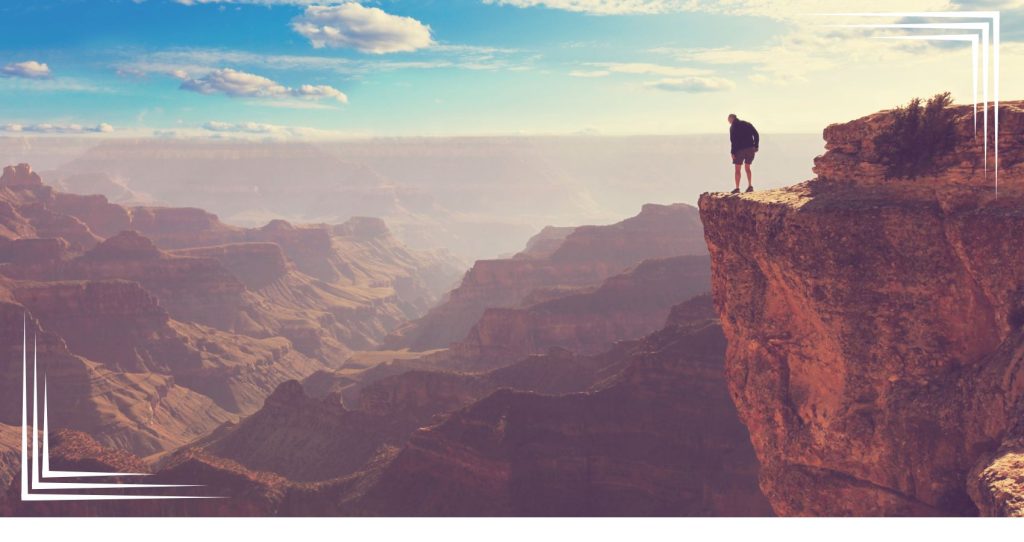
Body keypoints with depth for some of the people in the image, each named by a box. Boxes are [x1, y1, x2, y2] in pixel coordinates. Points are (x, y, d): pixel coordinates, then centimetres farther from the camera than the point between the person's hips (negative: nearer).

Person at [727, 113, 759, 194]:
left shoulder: (733, 127, -2)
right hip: (750, 149, 5)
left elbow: (733, 140, -11)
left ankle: (737, 188, 3)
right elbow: (756, 135, 8)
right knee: (747, 167, 19)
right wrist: (756, 147, 9)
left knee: (737, 169, 5)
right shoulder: (747, 124, 14)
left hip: (740, 149, -5)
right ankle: (750, 186, 13)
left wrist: (733, 153, -10)